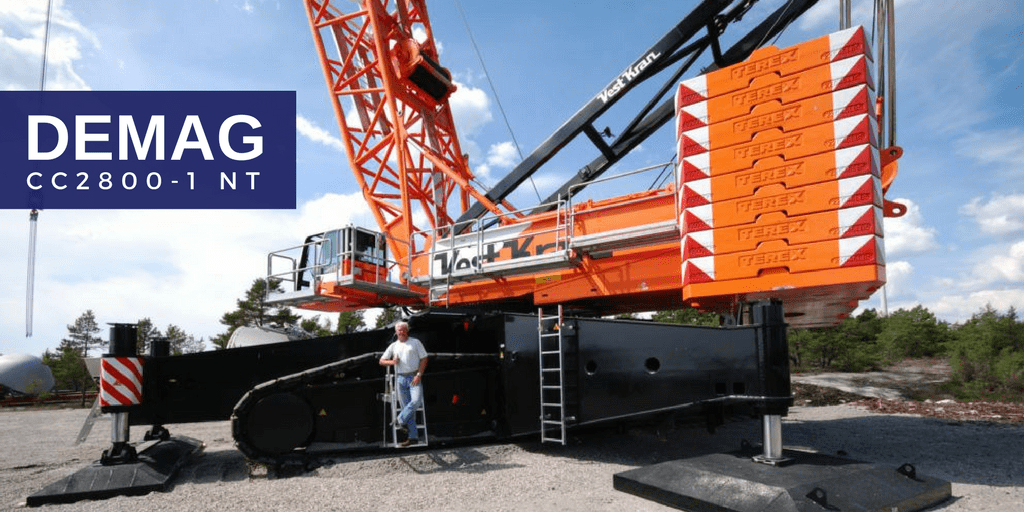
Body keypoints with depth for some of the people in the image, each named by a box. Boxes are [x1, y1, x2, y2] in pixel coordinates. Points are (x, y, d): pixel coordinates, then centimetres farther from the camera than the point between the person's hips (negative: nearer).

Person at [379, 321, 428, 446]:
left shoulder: (415, 342, 6)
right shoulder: (393, 346, 15)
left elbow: (424, 359, 2)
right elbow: (381, 361, 15)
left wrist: (419, 375, -10)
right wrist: (391, 362, -6)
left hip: (414, 377, -3)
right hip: (401, 378, 3)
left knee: (416, 401, -24)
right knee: (406, 406, 2)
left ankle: (400, 420, -2)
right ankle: (413, 437, 5)